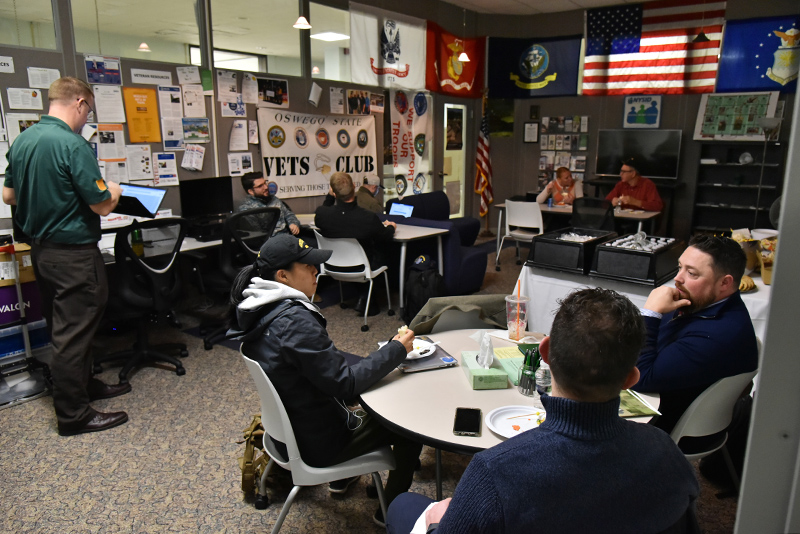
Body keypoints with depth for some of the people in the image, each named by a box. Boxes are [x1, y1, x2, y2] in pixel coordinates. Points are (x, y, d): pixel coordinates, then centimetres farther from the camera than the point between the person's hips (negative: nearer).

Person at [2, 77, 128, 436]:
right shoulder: (73, 145, -21)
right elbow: (102, 206, -19)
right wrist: (113, 191, 2)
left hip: (40, 248, 9)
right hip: (73, 252, -9)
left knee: (63, 327, 20)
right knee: (74, 332, 0)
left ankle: (84, 385, 36)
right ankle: (73, 415, 11)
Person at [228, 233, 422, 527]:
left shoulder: (259, 311, -2)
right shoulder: (294, 321, -32)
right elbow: (344, 382, -27)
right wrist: (396, 350, -17)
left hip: (290, 425, 9)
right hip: (318, 443, -9)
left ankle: (342, 478, 44)